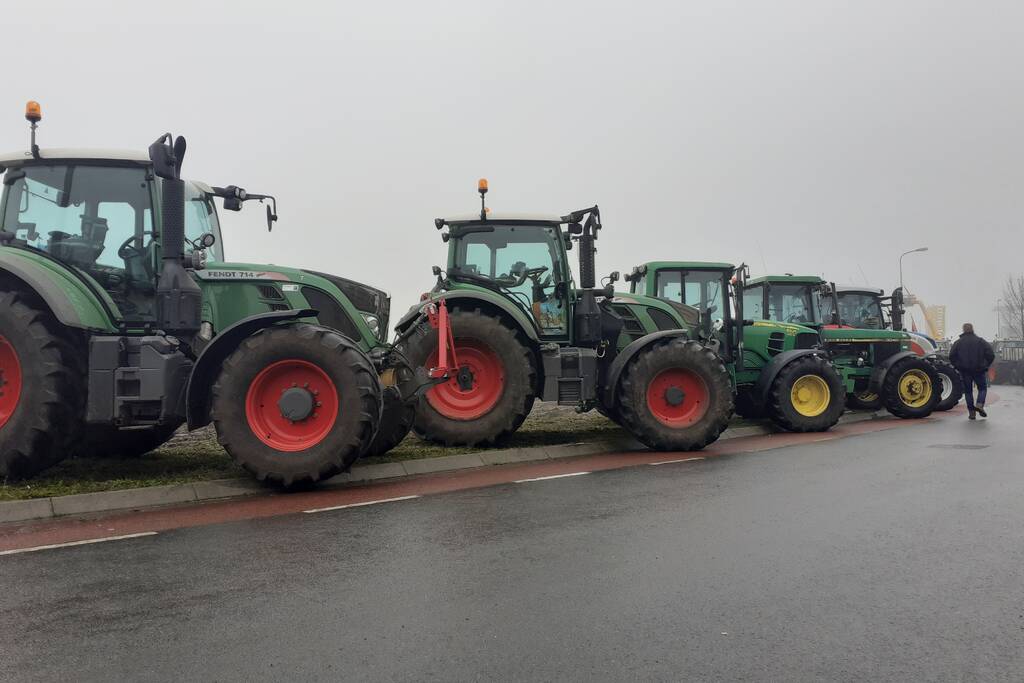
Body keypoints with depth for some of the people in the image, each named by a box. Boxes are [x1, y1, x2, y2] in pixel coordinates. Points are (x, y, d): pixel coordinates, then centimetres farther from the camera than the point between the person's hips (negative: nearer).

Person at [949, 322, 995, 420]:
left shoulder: (958, 342, 1)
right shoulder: (981, 341, 1)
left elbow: (951, 356, -4)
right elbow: (991, 355, -4)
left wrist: (957, 366, 6)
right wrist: (985, 366, 8)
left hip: (965, 371, 1)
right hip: (979, 370, -1)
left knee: (968, 390, 8)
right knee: (982, 387, 16)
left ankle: (971, 412, 5)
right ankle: (980, 404, -7)